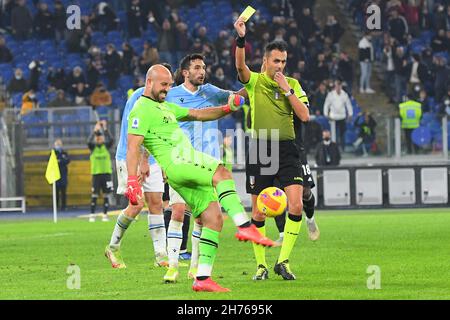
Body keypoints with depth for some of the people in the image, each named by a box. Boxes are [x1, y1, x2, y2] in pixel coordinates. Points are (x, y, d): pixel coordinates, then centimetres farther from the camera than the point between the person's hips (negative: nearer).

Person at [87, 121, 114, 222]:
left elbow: (111, 140, -15)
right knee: (94, 195, -3)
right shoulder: (93, 147, 3)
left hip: (106, 173, 1)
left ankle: (105, 215, 5)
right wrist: (95, 130, -26)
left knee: (106, 195, 0)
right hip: (96, 173, -1)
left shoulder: (106, 146, 5)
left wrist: (105, 129, -22)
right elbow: (89, 142, -18)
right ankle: (92, 215, -1)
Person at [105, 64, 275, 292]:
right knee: (223, 174, -31)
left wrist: (227, 109, 14)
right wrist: (132, 181, -25)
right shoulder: (142, 109, -2)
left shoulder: (165, 107, 29)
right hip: (176, 163, -10)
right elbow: (133, 146, -13)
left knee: (214, 218, 0)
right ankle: (245, 227, -44)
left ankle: (202, 279, -2)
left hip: (189, 166, 10)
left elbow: (198, 114, 31)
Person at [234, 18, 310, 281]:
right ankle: (261, 264, 14)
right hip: (260, 148, -1)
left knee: (296, 205, -14)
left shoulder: (293, 84, 10)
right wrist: (241, 38, -34)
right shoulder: (254, 81, 3)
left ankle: (283, 261, -5)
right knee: (259, 212, 2)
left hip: (286, 149, 1)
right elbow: (240, 65, -19)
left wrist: (287, 91, -6)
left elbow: (305, 116, 1)